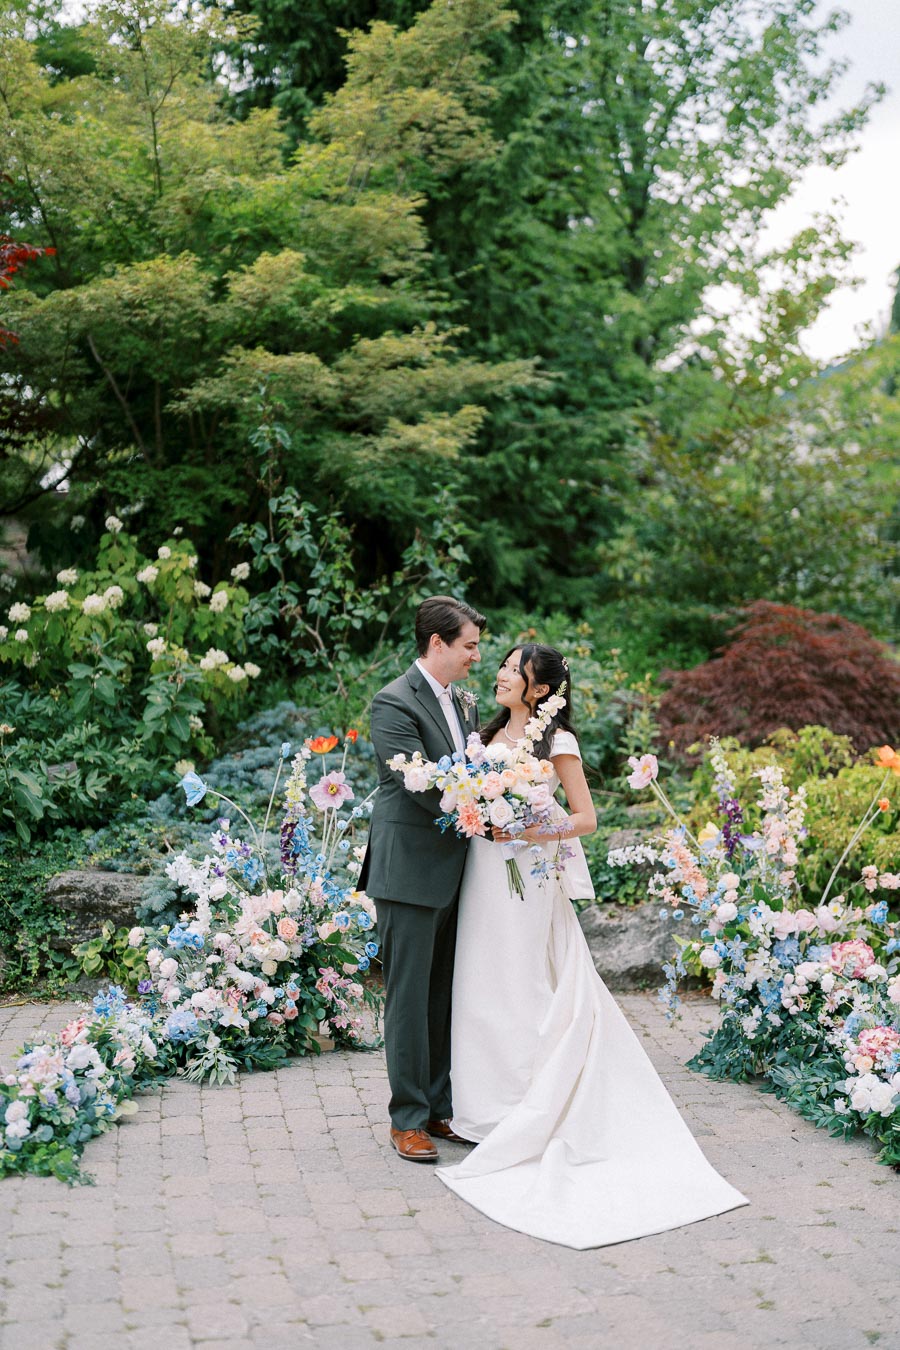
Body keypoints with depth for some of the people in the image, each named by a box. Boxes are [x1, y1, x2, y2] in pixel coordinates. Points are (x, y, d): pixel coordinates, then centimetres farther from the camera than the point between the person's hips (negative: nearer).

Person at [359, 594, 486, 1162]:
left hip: (454, 874, 8)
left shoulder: (466, 704, 14)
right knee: (410, 998, 0)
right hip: (410, 873, -8)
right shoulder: (395, 702, -12)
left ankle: (442, 1107, 25)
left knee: (446, 997, 14)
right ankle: (408, 1119, 11)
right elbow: (419, 785, -19)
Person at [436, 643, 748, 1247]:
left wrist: (531, 832, -19)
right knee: (481, 989, 8)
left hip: (528, 879, -6)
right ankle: (487, 1108, 20)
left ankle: (528, 1116, 9)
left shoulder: (556, 741, -7)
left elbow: (586, 817, -7)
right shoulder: (492, 732, 12)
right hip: (483, 874, 6)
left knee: (526, 996, -2)